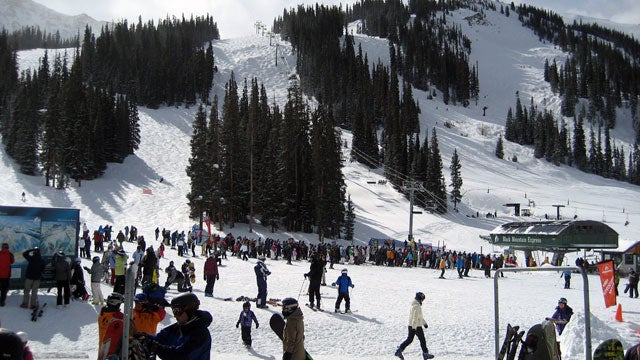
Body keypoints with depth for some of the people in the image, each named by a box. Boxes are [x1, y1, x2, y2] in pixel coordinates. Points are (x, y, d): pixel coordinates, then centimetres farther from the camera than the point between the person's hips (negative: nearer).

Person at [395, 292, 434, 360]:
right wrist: (414, 328, -29)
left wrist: (424, 323, 32)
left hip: (411, 326, 9)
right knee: (422, 340, 6)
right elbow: (415, 317, -26)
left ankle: (399, 350, 2)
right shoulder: (417, 306, -20)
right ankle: (425, 354, 17)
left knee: (409, 339, 10)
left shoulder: (414, 305, 13)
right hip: (417, 326, -9)